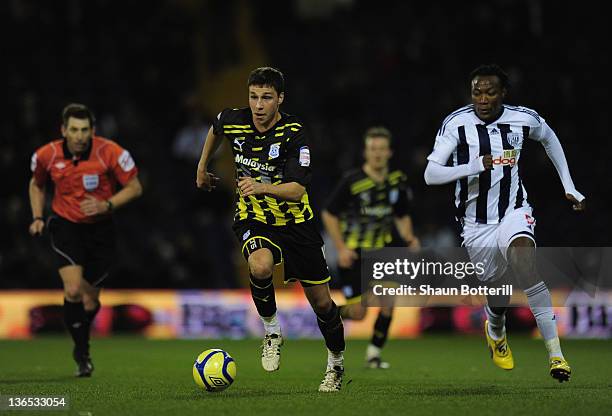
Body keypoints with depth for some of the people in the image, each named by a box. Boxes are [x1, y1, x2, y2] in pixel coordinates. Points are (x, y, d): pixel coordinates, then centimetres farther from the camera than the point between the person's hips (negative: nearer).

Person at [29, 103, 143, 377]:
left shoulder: (110, 152, -17)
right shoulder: (47, 155, -10)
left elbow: (134, 188, -7)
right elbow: (36, 185, 12)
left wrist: (106, 205, -21)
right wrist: (38, 217, 0)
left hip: (100, 229, 1)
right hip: (65, 226, 0)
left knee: (90, 300, 7)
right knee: (73, 289, -22)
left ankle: (81, 347, 38)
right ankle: (82, 354, -5)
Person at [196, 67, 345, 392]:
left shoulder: (294, 133, -19)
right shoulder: (233, 121, -10)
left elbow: (297, 191, -27)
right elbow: (215, 129, 18)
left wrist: (262, 187, -44)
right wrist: (202, 167, 26)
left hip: (295, 221, -1)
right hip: (252, 219, 1)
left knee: (321, 302, 5)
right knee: (260, 266, -35)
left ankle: (336, 365, 32)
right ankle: (272, 332, -9)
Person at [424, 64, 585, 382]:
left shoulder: (524, 119, -6)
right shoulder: (457, 123, -13)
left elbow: (549, 139, 18)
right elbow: (430, 174, -19)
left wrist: (569, 187, 17)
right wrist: (475, 167, -33)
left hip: (514, 212, 0)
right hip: (476, 223, 0)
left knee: (523, 260, -31)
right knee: (497, 296, 9)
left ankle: (555, 353, -34)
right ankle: (495, 331, 50)